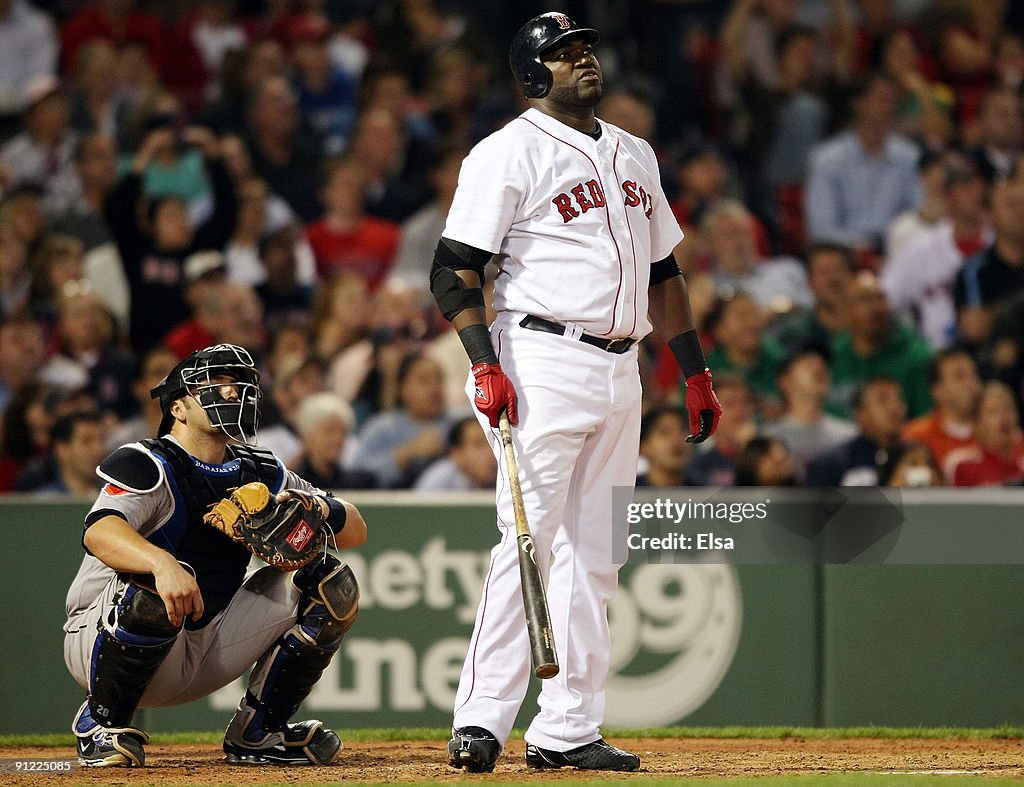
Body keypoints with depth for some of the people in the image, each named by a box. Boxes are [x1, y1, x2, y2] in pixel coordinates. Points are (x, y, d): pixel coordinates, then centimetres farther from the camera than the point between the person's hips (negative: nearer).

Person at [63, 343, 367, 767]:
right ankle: (100, 723, -16)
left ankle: (257, 732, 5)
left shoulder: (261, 474, 8)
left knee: (331, 582, -3)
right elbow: (99, 532, -34)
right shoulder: (146, 465, -13)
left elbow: (354, 529, 10)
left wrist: (318, 509, -14)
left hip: (208, 646, 6)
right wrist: (162, 563, -53)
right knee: (160, 583, -39)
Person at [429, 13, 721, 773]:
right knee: (531, 544, -14)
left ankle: (568, 728, 8)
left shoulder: (634, 155, 18)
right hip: (544, 361, -7)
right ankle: (480, 721, -13)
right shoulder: (509, 153, -5)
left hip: (621, 374, 8)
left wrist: (696, 370, 19)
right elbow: (455, 269, -9)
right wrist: (486, 366, -20)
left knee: (593, 558, 6)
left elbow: (662, 269, 24)